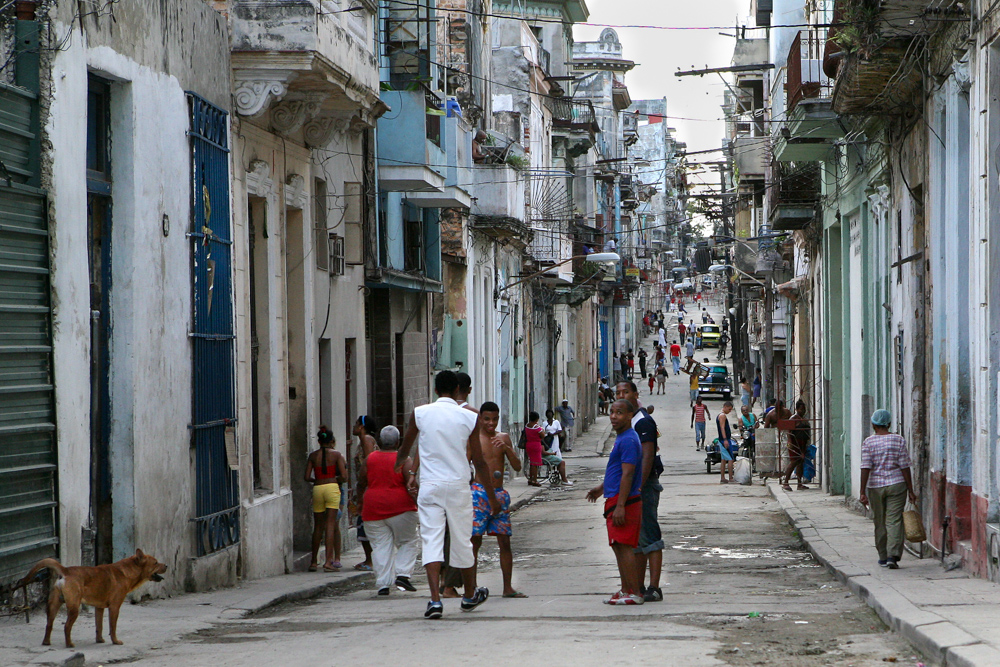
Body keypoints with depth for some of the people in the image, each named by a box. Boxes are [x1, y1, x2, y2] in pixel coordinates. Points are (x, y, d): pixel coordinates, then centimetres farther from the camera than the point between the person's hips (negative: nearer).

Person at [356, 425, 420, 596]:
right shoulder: (404, 460, -4)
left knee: (380, 546, 4)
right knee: (408, 542, 10)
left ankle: (383, 583, -1)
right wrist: (419, 504, -6)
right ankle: (402, 574, -6)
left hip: (373, 509, 3)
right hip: (400, 508, -3)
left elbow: (361, 485, 12)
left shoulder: (369, 459, 5)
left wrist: (360, 503, 26)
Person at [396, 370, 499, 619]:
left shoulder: (419, 413, 0)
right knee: (462, 541, 13)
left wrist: (398, 467, 37)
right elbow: (479, 461, 1)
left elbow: (404, 450, 14)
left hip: (429, 486, 0)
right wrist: (491, 496, 9)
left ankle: (435, 599, -16)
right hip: (458, 485, 0)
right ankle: (470, 596, 30)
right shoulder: (470, 418, 0)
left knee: (431, 541, -2)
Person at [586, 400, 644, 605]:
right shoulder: (621, 438, 18)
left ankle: (635, 593, -10)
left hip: (623, 500, -11)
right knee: (619, 547, 13)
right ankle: (625, 590, 19)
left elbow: (627, 474, -22)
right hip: (615, 499, 11)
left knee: (623, 547, -11)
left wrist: (620, 506, -25)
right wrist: (602, 487, 35)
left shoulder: (628, 441, -16)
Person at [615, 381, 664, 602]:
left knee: (649, 537, -11)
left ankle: (654, 589, -14)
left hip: (644, 485, -10)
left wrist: (638, 488, -27)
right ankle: (638, 587, 15)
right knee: (634, 539, 11)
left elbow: (647, 457, -20)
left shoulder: (643, 421, -12)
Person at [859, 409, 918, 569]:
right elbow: (905, 467, -3)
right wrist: (910, 490, 2)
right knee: (894, 520, -3)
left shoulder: (868, 442, -3)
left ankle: (883, 557, 19)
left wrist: (863, 492, -8)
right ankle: (893, 556, -16)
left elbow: (865, 468, -9)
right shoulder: (899, 440, -2)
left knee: (880, 522, 12)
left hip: (875, 486, 1)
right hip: (896, 484, -1)